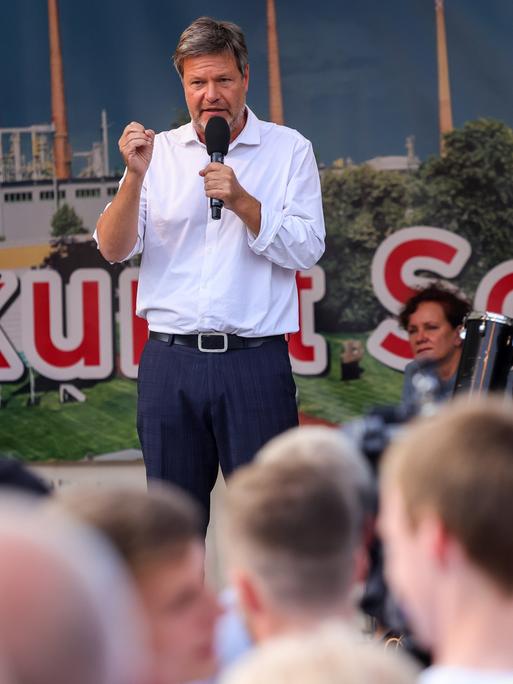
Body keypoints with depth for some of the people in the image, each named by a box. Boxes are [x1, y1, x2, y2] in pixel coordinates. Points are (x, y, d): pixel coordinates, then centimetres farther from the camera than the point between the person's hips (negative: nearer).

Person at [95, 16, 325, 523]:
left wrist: (241, 201, -15)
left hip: (255, 363, -2)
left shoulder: (288, 150, 5)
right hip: (170, 362, 2)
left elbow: (307, 250, -3)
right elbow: (113, 249, 2)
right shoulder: (158, 151, 10)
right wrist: (136, 177, -12)